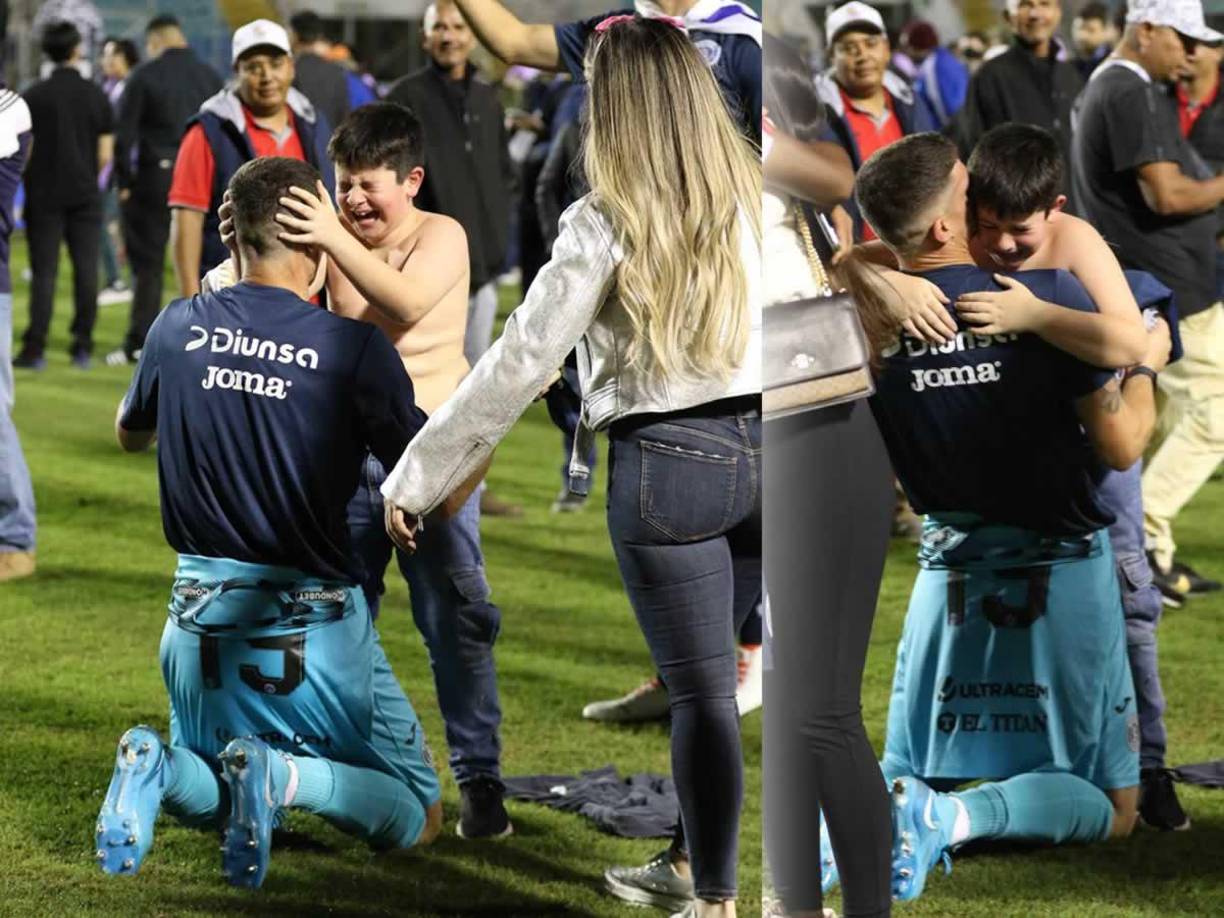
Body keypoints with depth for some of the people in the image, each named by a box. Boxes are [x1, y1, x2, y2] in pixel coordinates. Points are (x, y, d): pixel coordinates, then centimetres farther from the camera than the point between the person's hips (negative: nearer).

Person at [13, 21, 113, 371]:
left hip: (44, 197, -1)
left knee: (44, 273, 1)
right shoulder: (96, 96, -2)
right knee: (85, 270, 5)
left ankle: (35, 348, -3)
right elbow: (105, 155, 0)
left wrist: (29, 183, 13)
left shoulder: (33, 96, -6)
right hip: (85, 197, 1)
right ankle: (82, 347, 5)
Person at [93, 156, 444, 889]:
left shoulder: (180, 327, -2)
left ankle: (158, 770, -8)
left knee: (212, 798, 28)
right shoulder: (355, 347, -15)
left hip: (201, 618, 4)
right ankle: (283, 774, -18)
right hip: (314, 627, -4)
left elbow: (129, 434, 18)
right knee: (415, 821, 11)